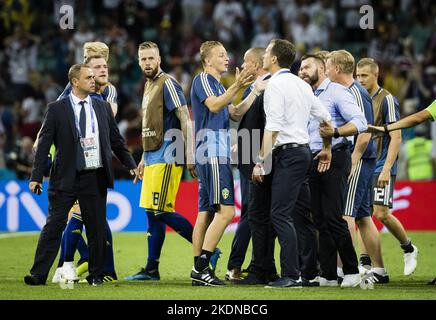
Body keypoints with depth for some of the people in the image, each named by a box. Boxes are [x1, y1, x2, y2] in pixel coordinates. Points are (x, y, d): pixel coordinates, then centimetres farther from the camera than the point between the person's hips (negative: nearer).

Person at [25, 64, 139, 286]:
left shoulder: (103, 107, 11)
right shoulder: (56, 109, 0)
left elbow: (116, 140, 18)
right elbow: (44, 144, -2)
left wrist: (131, 165, 15)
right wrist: (36, 176, -8)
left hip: (95, 178, 3)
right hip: (66, 178, -3)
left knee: (96, 228, 6)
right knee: (54, 225, -4)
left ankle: (96, 275, 17)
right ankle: (39, 274, -3)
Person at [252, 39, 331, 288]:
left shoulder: (275, 85, -10)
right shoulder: (302, 85, 15)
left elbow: (273, 128, -18)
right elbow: (326, 118, 20)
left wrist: (261, 161, -16)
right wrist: (327, 149, 32)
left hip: (288, 153, -9)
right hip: (304, 151, 9)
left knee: (281, 214, -12)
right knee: (302, 214, 12)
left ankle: (291, 275, -17)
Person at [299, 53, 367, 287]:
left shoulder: (337, 92, -4)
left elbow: (360, 122, -14)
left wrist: (335, 132, -26)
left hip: (334, 159, -8)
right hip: (313, 160, 8)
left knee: (334, 218, -12)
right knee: (321, 220, 5)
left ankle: (352, 271, -4)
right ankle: (327, 275, 6)